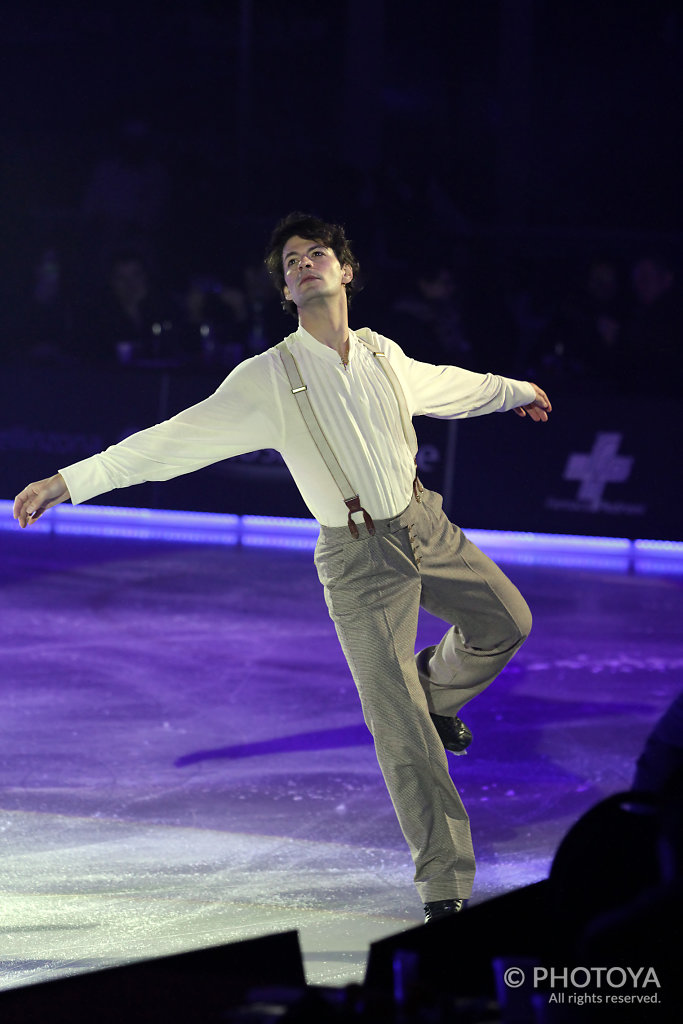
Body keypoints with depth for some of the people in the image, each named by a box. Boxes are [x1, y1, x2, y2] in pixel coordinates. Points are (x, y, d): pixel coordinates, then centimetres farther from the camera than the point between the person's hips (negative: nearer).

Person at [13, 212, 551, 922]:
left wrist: (517, 390, 43)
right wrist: (69, 481, -20)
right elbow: (173, 440, -13)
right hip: (358, 557, -5)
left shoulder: (384, 356, 4)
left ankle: (434, 691, 39)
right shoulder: (268, 379, -11)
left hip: (425, 524, 5)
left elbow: (448, 384, 25)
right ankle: (443, 885, 0)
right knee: (401, 733, -7)